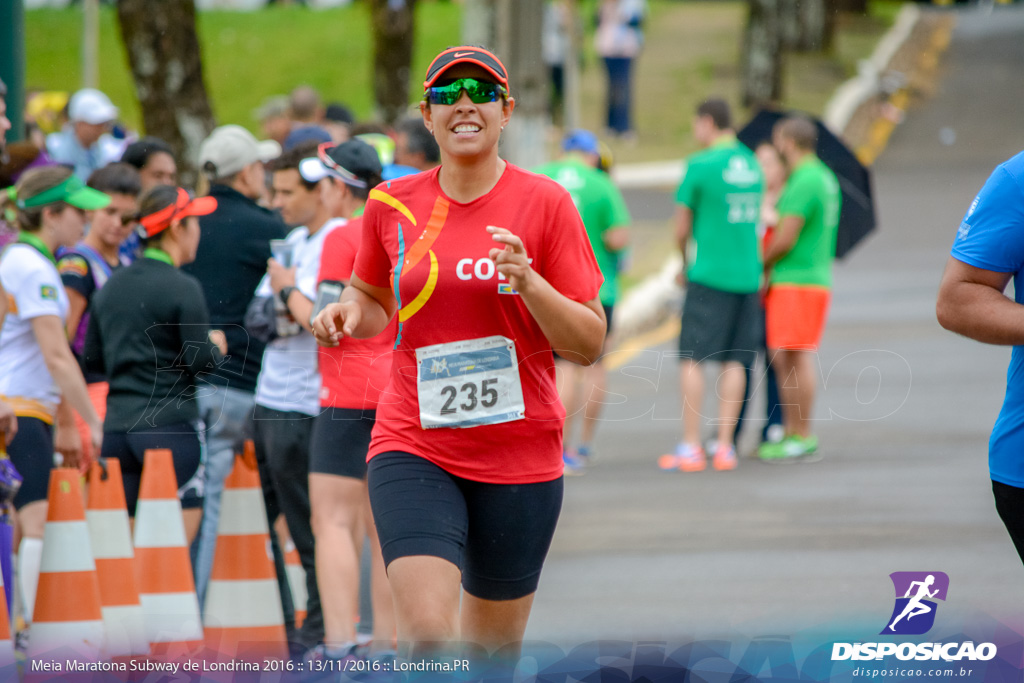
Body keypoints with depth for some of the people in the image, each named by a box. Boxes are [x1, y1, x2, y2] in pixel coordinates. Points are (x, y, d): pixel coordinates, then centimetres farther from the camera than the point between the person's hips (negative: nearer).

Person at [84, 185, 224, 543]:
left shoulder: (111, 286, 11)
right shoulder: (182, 289, -9)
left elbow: (92, 359, 15)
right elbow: (202, 363, -11)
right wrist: (216, 346, 9)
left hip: (116, 426, 6)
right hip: (170, 425, -6)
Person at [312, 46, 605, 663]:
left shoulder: (545, 203, -2)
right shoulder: (392, 205, 3)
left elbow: (589, 344, -3)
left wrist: (529, 283, -20)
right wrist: (350, 314, 0)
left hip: (519, 456, 0)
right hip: (414, 450, 0)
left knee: (494, 646, 10)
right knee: (427, 631, -21)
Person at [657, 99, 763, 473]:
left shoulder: (700, 165, -9)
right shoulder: (751, 163, 10)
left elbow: (682, 228, -4)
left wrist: (685, 262, 15)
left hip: (709, 274, -6)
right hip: (748, 274, 6)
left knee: (692, 358, -2)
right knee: (734, 361, 7)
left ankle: (690, 447, -6)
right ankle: (725, 446, 6)